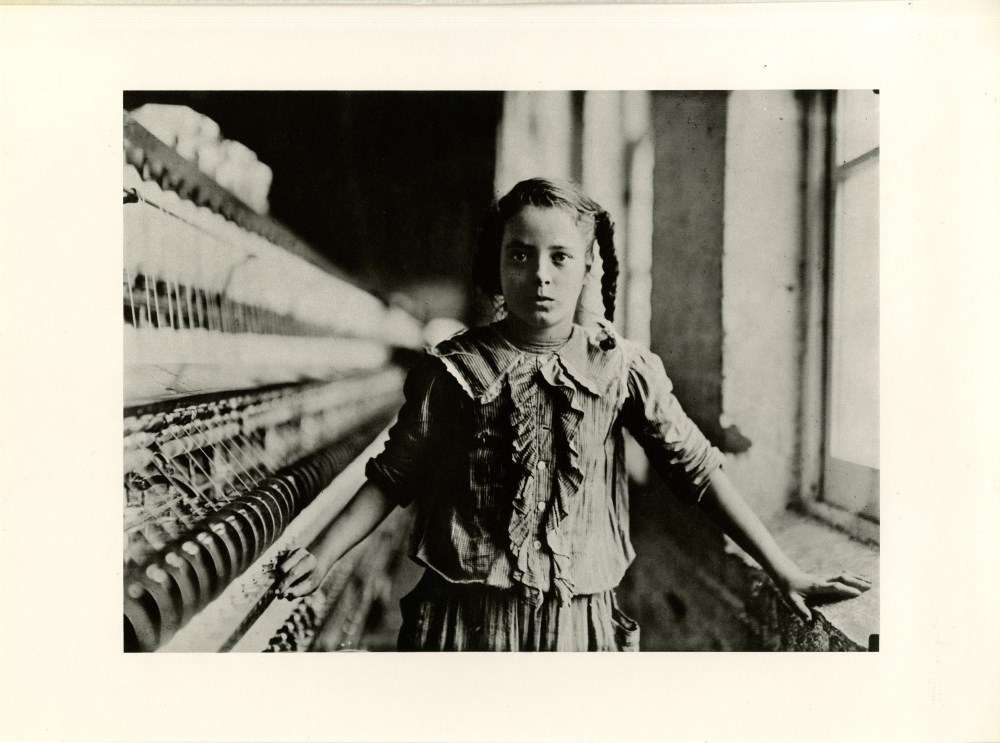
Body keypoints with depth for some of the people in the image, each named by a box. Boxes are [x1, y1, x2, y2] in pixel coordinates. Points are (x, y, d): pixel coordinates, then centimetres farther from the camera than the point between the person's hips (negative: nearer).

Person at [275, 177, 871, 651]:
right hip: (463, 618, 0)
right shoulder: (454, 368, -4)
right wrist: (324, 555, -2)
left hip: (579, 622, 0)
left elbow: (698, 467, -3)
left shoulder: (621, 366, -4)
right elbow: (394, 476, 4)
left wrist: (785, 573, -4)